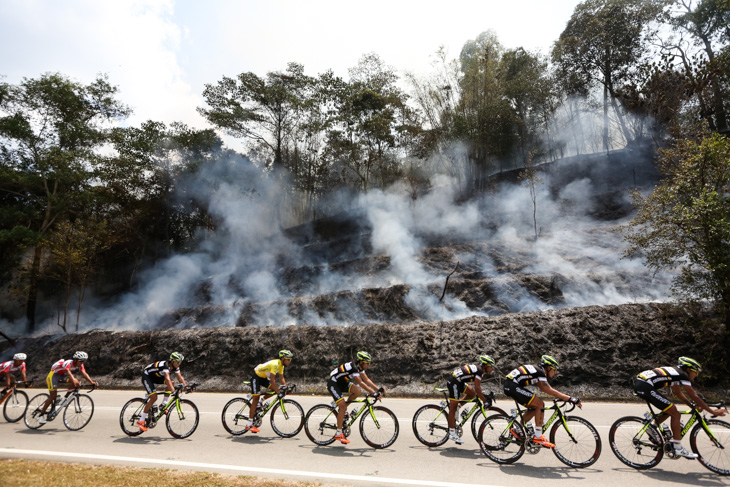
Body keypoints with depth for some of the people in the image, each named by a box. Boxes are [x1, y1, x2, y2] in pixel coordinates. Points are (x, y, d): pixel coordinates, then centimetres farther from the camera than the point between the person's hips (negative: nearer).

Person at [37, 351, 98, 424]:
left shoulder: (80, 365, -13)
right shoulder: (68, 363, -34)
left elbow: (84, 374, -22)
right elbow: (69, 373, -51)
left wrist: (92, 382, -36)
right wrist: (74, 381, -66)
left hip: (62, 376, 6)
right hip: (53, 375, -6)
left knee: (76, 382, -19)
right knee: (53, 395, -13)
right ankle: (40, 415, 1)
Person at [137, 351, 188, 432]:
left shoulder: (175, 367, -11)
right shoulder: (165, 365, -35)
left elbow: (180, 377, -9)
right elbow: (167, 378, -48)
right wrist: (173, 390, -58)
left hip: (156, 376, 8)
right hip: (146, 376, -8)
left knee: (171, 383, -14)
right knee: (154, 398, -19)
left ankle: (163, 404, -1)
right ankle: (141, 420, -8)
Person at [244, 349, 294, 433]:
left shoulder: (281, 365, -2)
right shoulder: (275, 364, -31)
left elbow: (281, 378, 5)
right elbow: (272, 380, -35)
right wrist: (279, 393, -35)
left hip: (263, 377, 9)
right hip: (256, 377, -9)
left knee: (275, 389, -7)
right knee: (256, 399, -11)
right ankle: (249, 425, -8)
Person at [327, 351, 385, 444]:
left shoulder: (360, 367, -2)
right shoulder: (353, 367, -30)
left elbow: (367, 380, 1)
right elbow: (361, 383, -35)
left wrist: (378, 389, -9)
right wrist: (374, 393, -38)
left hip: (341, 382, 9)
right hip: (333, 383, -9)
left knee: (357, 391, -12)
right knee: (343, 407, -15)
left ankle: (342, 409, 7)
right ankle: (338, 434, -4)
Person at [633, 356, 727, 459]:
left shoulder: (676, 373, 26)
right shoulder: (682, 375, 0)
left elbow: (679, 394, 35)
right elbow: (694, 397, 0)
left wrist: (693, 405, 29)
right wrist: (713, 412, 7)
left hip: (638, 382, 10)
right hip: (645, 386, -10)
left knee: (670, 410, 20)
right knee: (675, 414, -1)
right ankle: (678, 449, 4)